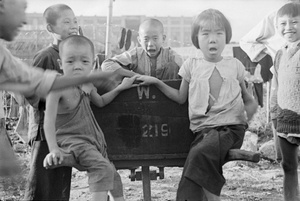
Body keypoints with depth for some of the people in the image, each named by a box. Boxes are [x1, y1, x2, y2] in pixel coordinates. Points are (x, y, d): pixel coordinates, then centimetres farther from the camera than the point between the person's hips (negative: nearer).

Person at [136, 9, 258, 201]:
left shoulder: (235, 65, 10)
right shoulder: (191, 65, 10)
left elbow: (246, 98, 22)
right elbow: (181, 97, 16)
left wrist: (251, 105, 1)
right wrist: (156, 82, 10)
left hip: (231, 127, -2)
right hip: (203, 129, 2)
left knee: (200, 153, -32)